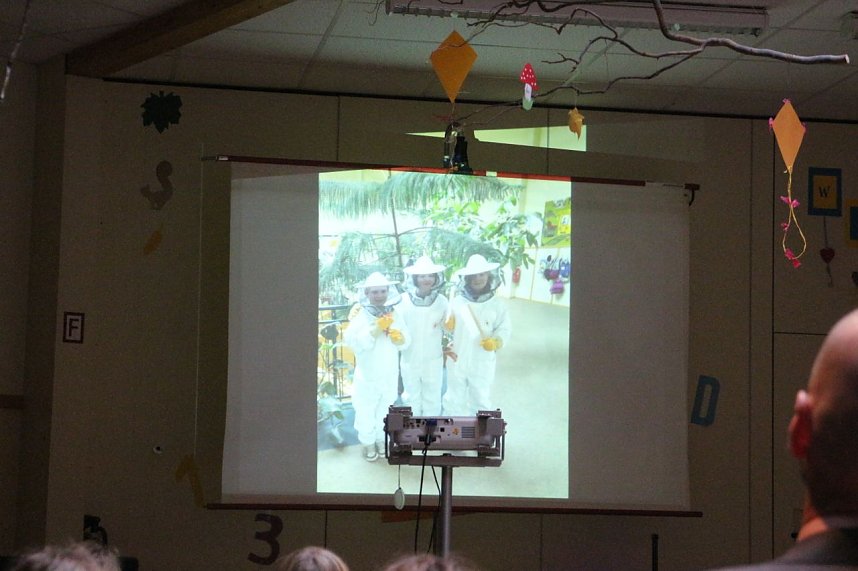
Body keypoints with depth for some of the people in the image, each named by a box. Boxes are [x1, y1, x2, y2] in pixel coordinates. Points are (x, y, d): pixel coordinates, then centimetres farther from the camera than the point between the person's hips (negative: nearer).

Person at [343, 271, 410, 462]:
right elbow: (353, 342, -26)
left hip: (390, 374, 4)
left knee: (385, 409, 18)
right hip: (368, 374, -4)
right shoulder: (360, 315, -13)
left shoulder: (394, 314, 2)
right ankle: (368, 443, 22)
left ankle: (381, 439, 36)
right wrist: (376, 329, -32)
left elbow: (406, 342, 4)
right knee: (366, 410, 5)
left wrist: (399, 338, -19)